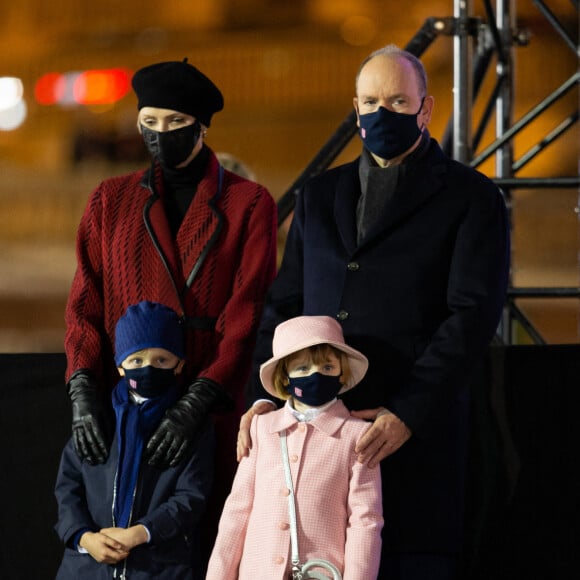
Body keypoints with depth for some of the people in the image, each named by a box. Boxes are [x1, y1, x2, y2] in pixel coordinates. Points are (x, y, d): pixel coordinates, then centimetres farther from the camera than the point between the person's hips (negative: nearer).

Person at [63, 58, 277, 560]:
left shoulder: (248, 204, 3)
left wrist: (196, 404, -17)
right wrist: (82, 390, -10)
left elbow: (247, 316, -6)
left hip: (209, 410, -2)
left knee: (206, 537, -6)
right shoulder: (111, 201, 13)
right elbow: (86, 305, 7)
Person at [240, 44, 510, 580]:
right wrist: (264, 396, 1)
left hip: (414, 432, -4)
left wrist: (408, 414, -16)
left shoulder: (470, 198, 4)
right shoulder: (319, 197, 20)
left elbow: (474, 315, -6)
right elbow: (285, 304, 18)